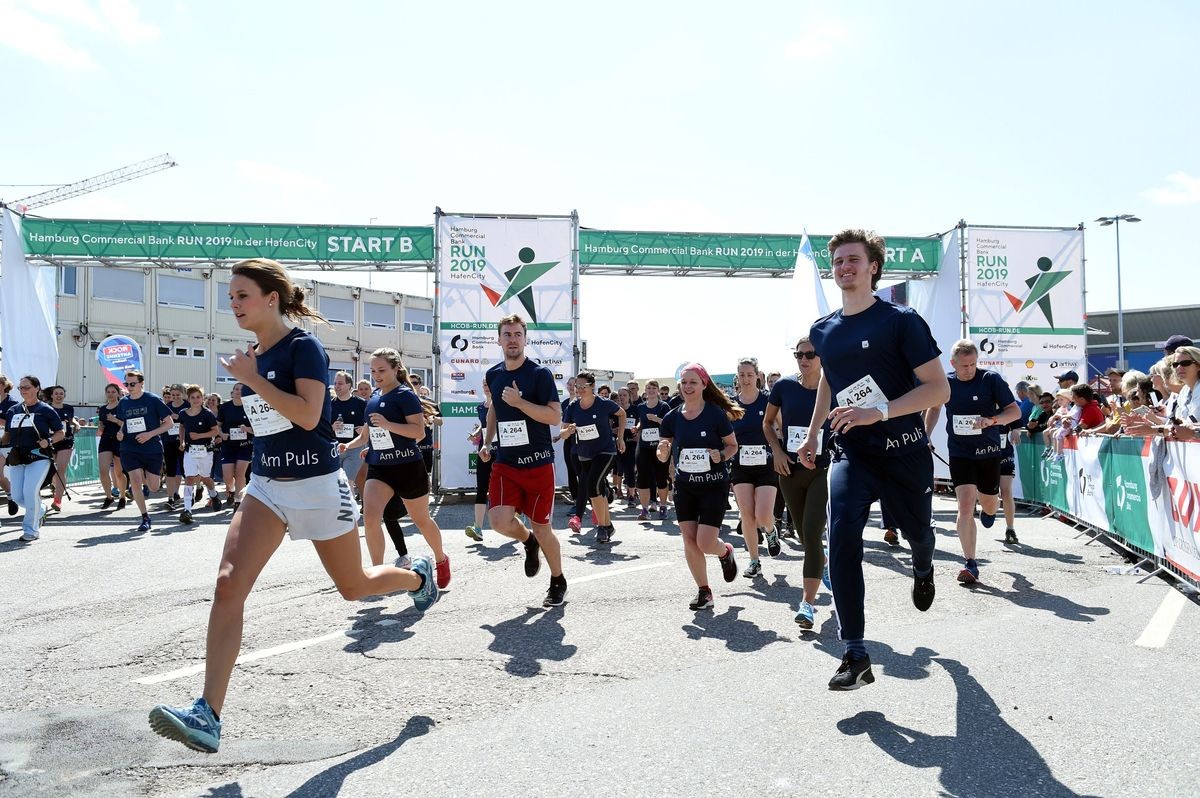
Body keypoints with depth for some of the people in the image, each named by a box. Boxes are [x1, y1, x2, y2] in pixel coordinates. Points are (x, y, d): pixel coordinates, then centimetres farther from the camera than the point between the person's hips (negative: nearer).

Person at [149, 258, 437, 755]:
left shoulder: (304, 347, -13)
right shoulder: (253, 356, 8)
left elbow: (308, 415, -26)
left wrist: (252, 379, -21)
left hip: (316, 486, -6)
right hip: (266, 487, 6)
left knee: (354, 587, 10)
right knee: (228, 585, -12)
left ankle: (419, 576, 43)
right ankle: (207, 715, -11)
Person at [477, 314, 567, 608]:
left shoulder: (540, 373, -9)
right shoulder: (493, 374, 7)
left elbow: (555, 417, -16)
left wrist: (519, 402, -23)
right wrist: (487, 441, 15)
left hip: (538, 462, -4)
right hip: (505, 462, 4)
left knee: (541, 528, 4)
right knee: (499, 521, -15)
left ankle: (558, 582, 28)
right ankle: (528, 541, 21)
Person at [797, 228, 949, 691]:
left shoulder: (900, 320, -11)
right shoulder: (823, 331, 5)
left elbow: (939, 388, -15)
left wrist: (878, 412, -27)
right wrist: (812, 434, 23)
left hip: (905, 452, -2)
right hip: (852, 453, 3)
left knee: (916, 532, 18)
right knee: (842, 540, -18)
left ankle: (923, 570, 59)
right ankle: (855, 656, -13)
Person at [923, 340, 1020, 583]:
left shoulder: (991, 378, -10)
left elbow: (1015, 412, -9)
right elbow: (934, 407, 17)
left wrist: (991, 420, -28)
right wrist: (925, 438, 12)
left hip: (989, 451, 0)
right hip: (959, 452, 0)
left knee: (988, 503, 15)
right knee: (965, 506, -12)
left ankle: (991, 508, 56)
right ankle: (970, 564, -7)